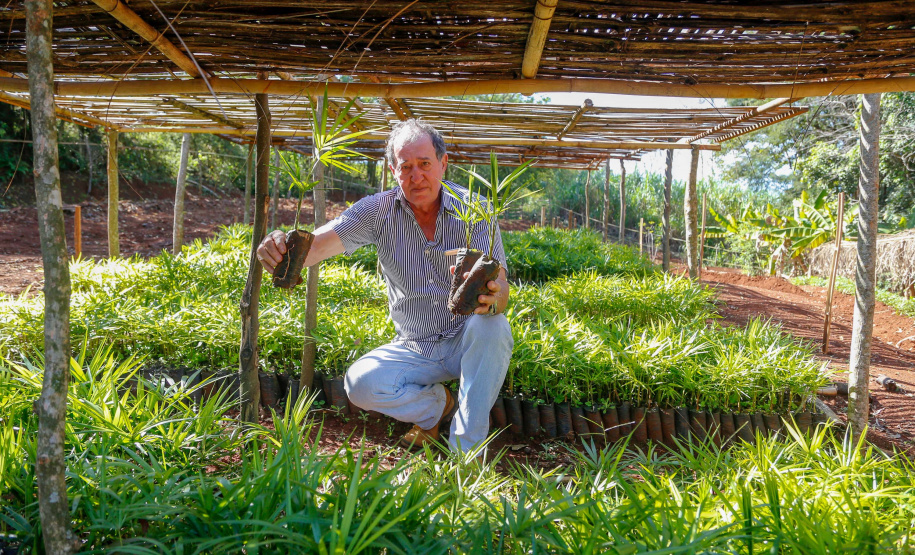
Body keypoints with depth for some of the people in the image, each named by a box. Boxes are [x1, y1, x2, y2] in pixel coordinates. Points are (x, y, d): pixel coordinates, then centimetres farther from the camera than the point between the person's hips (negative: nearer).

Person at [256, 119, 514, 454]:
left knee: (491, 327, -34)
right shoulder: (378, 211, -7)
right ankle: (436, 404, 9)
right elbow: (320, 243, -22)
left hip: (467, 343, -2)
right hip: (415, 348, 2)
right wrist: (281, 251, -46)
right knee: (360, 383, -21)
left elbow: (499, 288, -23)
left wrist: (493, 299, -49)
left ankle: (467, 449, -18)